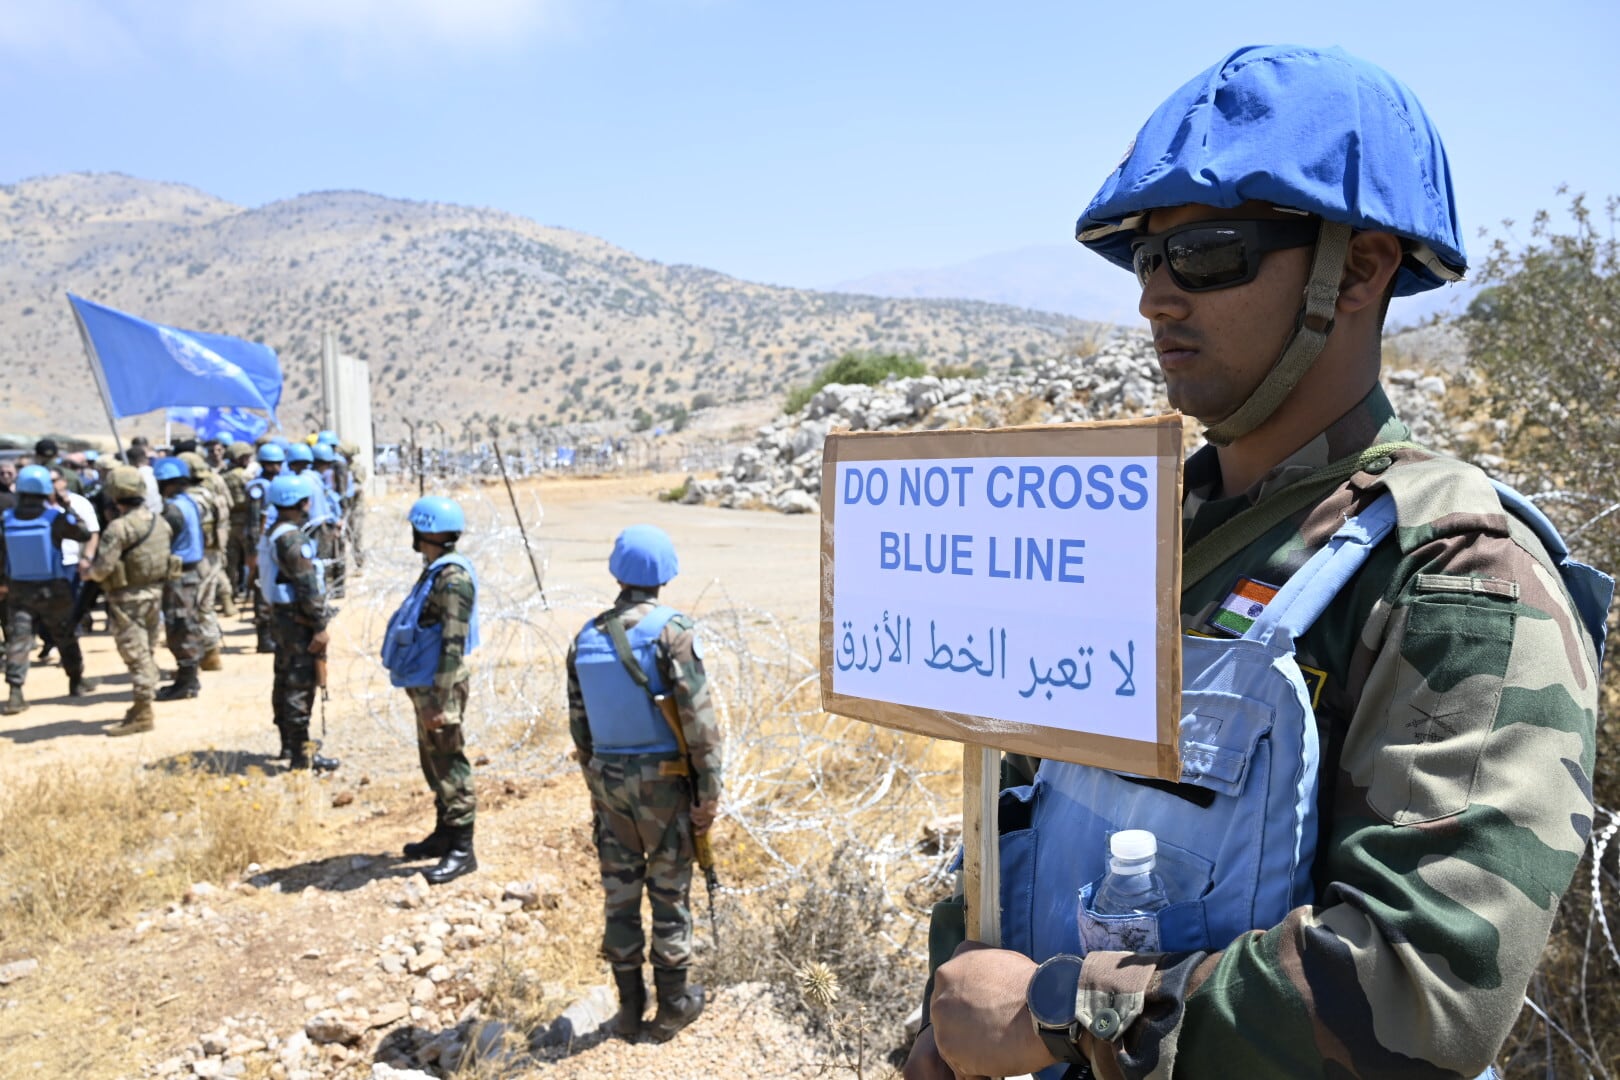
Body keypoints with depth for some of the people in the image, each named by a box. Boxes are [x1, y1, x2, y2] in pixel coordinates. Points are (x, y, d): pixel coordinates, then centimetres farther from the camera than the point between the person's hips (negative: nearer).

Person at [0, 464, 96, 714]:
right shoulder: (55, 518, -13)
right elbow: (84, 534, 0)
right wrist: (62, 508, 7)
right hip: (53, 589, -2)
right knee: (65, 637, 15)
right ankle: (76, 681, 30)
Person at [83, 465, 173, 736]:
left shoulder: (119, 527, -18)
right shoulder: (159, 521, 5)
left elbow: (103, 567, -20)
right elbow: (169, 556, 10)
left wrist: (87, 573, -1)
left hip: (128, 598, -7)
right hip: (155, 592, 8)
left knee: (135, 654, -3)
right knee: (148, 652, 17)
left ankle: (141, 715, 0)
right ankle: (142, 706, 28)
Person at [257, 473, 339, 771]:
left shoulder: (272, 534, 12)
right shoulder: (292, 538, -20)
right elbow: (308, 586, -22)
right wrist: (320, 627, -20)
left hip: (281, 615, 11)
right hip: (298, 621, -11)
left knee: (285, 680, 18)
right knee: (300, 686, -6)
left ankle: (289, 742, 31)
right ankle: (301, 754, -1)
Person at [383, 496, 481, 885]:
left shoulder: (453, 578, -21)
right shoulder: (435, 571, 12)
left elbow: (453, 646, -24)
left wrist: (441, 702, -25)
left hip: (439, 688, -10)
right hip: (424, 684, 10)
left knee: (449, 765, -4)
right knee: (433, 761, 19)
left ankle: (462, 850, 3)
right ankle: (444, 834, 32)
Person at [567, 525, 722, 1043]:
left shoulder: (587, 638, 3)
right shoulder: (672, 631, -14)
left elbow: (579, 723, 9)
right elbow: (699, 720, -17)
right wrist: (709, 792, -10)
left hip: (609, 781, 4)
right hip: (664, 780, -4)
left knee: (620, 893, 12)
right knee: (670, 893, 8)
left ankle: (630, 1006, 22)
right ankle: (673, 1005, 18)